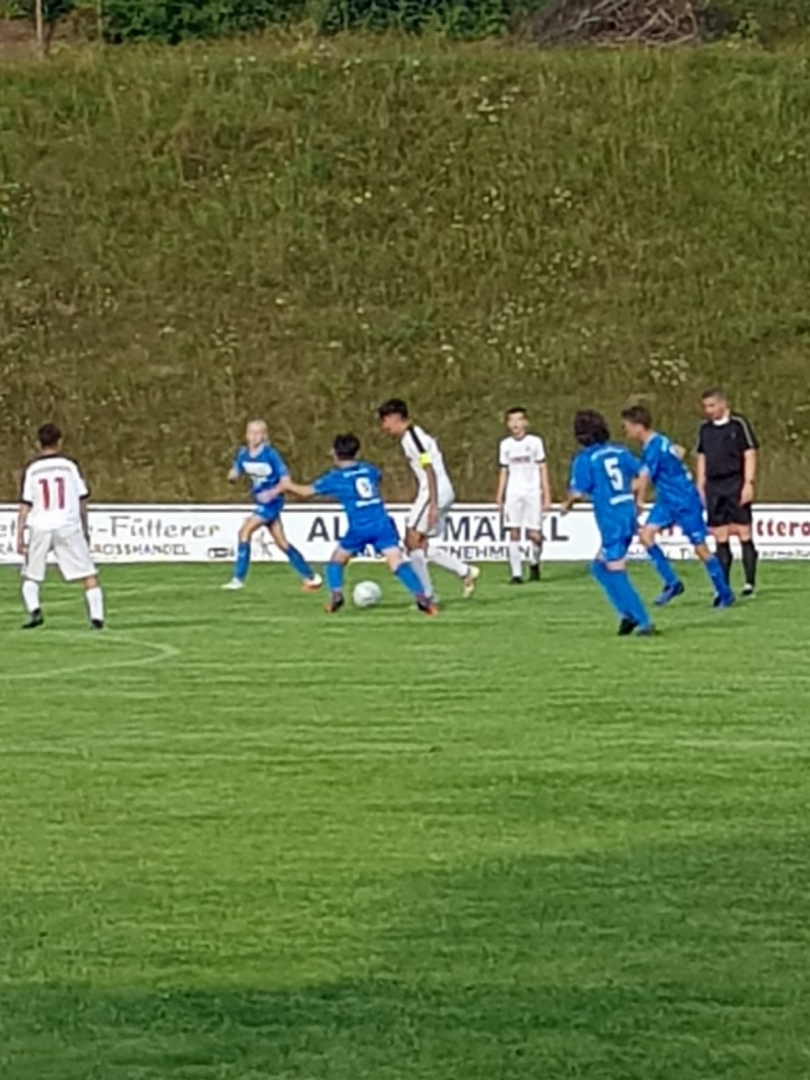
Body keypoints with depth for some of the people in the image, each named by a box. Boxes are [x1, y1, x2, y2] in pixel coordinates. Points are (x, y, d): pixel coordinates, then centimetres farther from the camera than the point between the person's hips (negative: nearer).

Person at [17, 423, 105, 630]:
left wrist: (20, 536, 1)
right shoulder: (69, 465, 3)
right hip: (68, 527, -1)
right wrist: (85, 529, 19)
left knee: (30, 576, 16)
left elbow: (25, 506, -1)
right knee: (89, 574, 5)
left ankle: (34, 610, -8)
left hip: (39, 528, 1)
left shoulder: (31, 469, 3)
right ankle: (96, 617, -7)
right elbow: (82, 500, 7)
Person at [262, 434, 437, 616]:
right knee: (397, 562, -9)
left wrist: (286, 486, 35)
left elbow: (306, 492, 16)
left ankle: (336, 594, 0)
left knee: (337, 560, 19)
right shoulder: (369, 470, 17)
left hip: (359, 528, -2)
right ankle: (420, 597, -26)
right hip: (382, 524, 2)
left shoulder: (335, 478, 7)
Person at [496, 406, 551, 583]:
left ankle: (534, 563, 23)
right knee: (514, 533, -7)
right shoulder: (505, 445, 10)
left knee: (534, 534, -5)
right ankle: (516, 573, -6)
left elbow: (542, 469, 3)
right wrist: (499, 497, 9)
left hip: (533, 493, -2)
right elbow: (503, 472, 15)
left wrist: (547, 496, -2)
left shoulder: (535, 442, 2)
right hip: (513, 494, 2)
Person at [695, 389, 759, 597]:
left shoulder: (738, 424, -4)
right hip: (714, 487, 5)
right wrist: (700, 488, 14)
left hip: (735, 485, -5)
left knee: (744, 533, -6)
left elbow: (750, 454, -5)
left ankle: (750, 582, -3)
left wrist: (748, 483, -12)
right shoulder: (705, 429, 13)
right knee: (720, 539, 5)